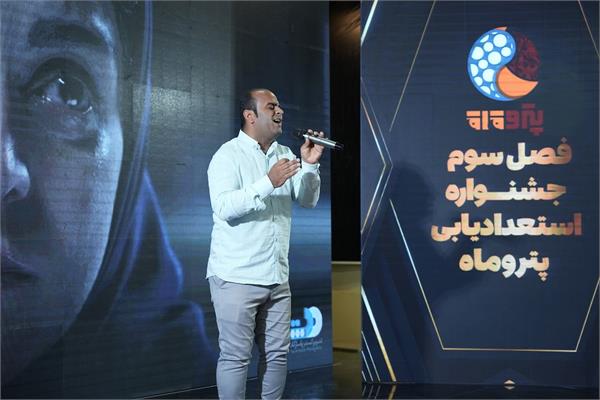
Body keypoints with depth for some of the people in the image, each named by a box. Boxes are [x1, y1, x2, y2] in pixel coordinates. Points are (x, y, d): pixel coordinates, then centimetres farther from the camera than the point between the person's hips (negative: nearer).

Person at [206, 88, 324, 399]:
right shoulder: (229, 155, -6)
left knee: (277, 353, 11)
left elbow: (308, 200, 12)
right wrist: (269, 182, -25)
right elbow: (224, 207, -20)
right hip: (236, 277, -6)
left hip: (276, 277, 7)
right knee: (236, 356, -2)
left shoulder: (285, 154, 13)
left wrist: (310, 166, -4)